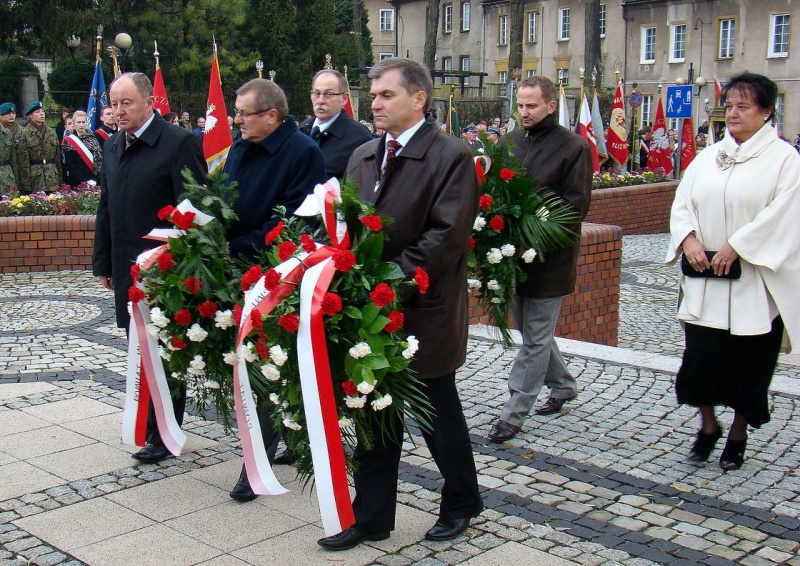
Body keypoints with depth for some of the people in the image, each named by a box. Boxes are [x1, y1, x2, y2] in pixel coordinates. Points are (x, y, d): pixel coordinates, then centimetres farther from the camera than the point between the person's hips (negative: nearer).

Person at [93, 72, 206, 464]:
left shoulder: (179, 143, -11)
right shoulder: (112, 147, 12)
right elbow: (106, 209, 17)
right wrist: (103, 263, 15)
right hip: (127, 270, 7)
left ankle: (163, 435, 13)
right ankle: (152, 424, 28)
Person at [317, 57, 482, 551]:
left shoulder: (452, 157, -11)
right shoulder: (362, 157, 11)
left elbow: (446, 236, -19)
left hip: (425, 311, -6)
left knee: (439, 416, 11)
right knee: (376, 416, 13)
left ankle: (462, 502, 33)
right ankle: (371, 517, 25)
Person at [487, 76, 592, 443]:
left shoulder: (574, 147, -7)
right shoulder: (510, 142, 9)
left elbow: (577, 205, -10)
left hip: (550, 257, -6)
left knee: (536, 338, 0)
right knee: (532, 331, 18)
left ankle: (514, 413, 6)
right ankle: (563, 385, 38)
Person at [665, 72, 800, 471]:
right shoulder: (708, 157, 12)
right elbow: (682, 203, 7)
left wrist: (735, 247, -19)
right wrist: (689, 238, -11)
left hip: (754, 283, -3)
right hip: (704, 278, 4)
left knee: (748, 363, 6)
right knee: (701, 353, -1)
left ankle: (738, 436, 23)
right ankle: (708, 426, 21)